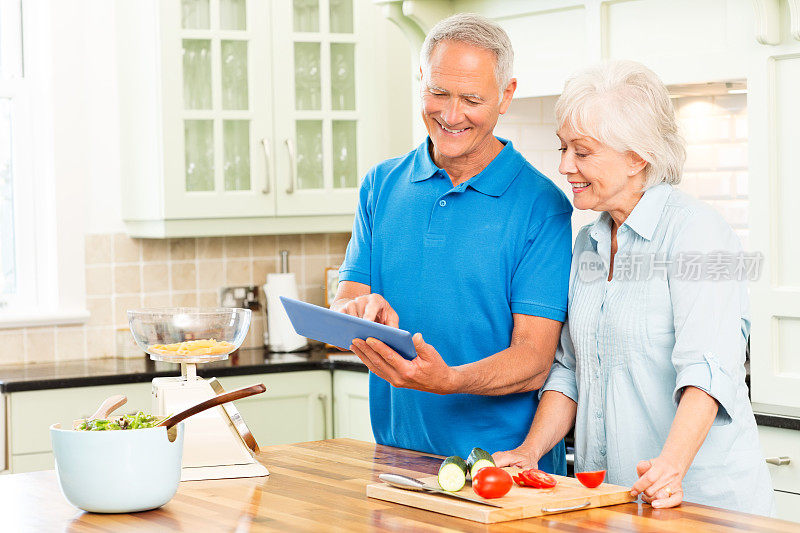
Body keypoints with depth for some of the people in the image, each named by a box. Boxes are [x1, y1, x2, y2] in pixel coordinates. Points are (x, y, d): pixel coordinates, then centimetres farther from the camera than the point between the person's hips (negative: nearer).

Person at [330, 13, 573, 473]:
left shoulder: (543, 206, -4)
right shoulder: (382, 186, 11)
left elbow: (534, 362, -9)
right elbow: (342, 306, 7)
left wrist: (448, 380, -28)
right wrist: (360, 310, -17)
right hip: (397, 451, 4)